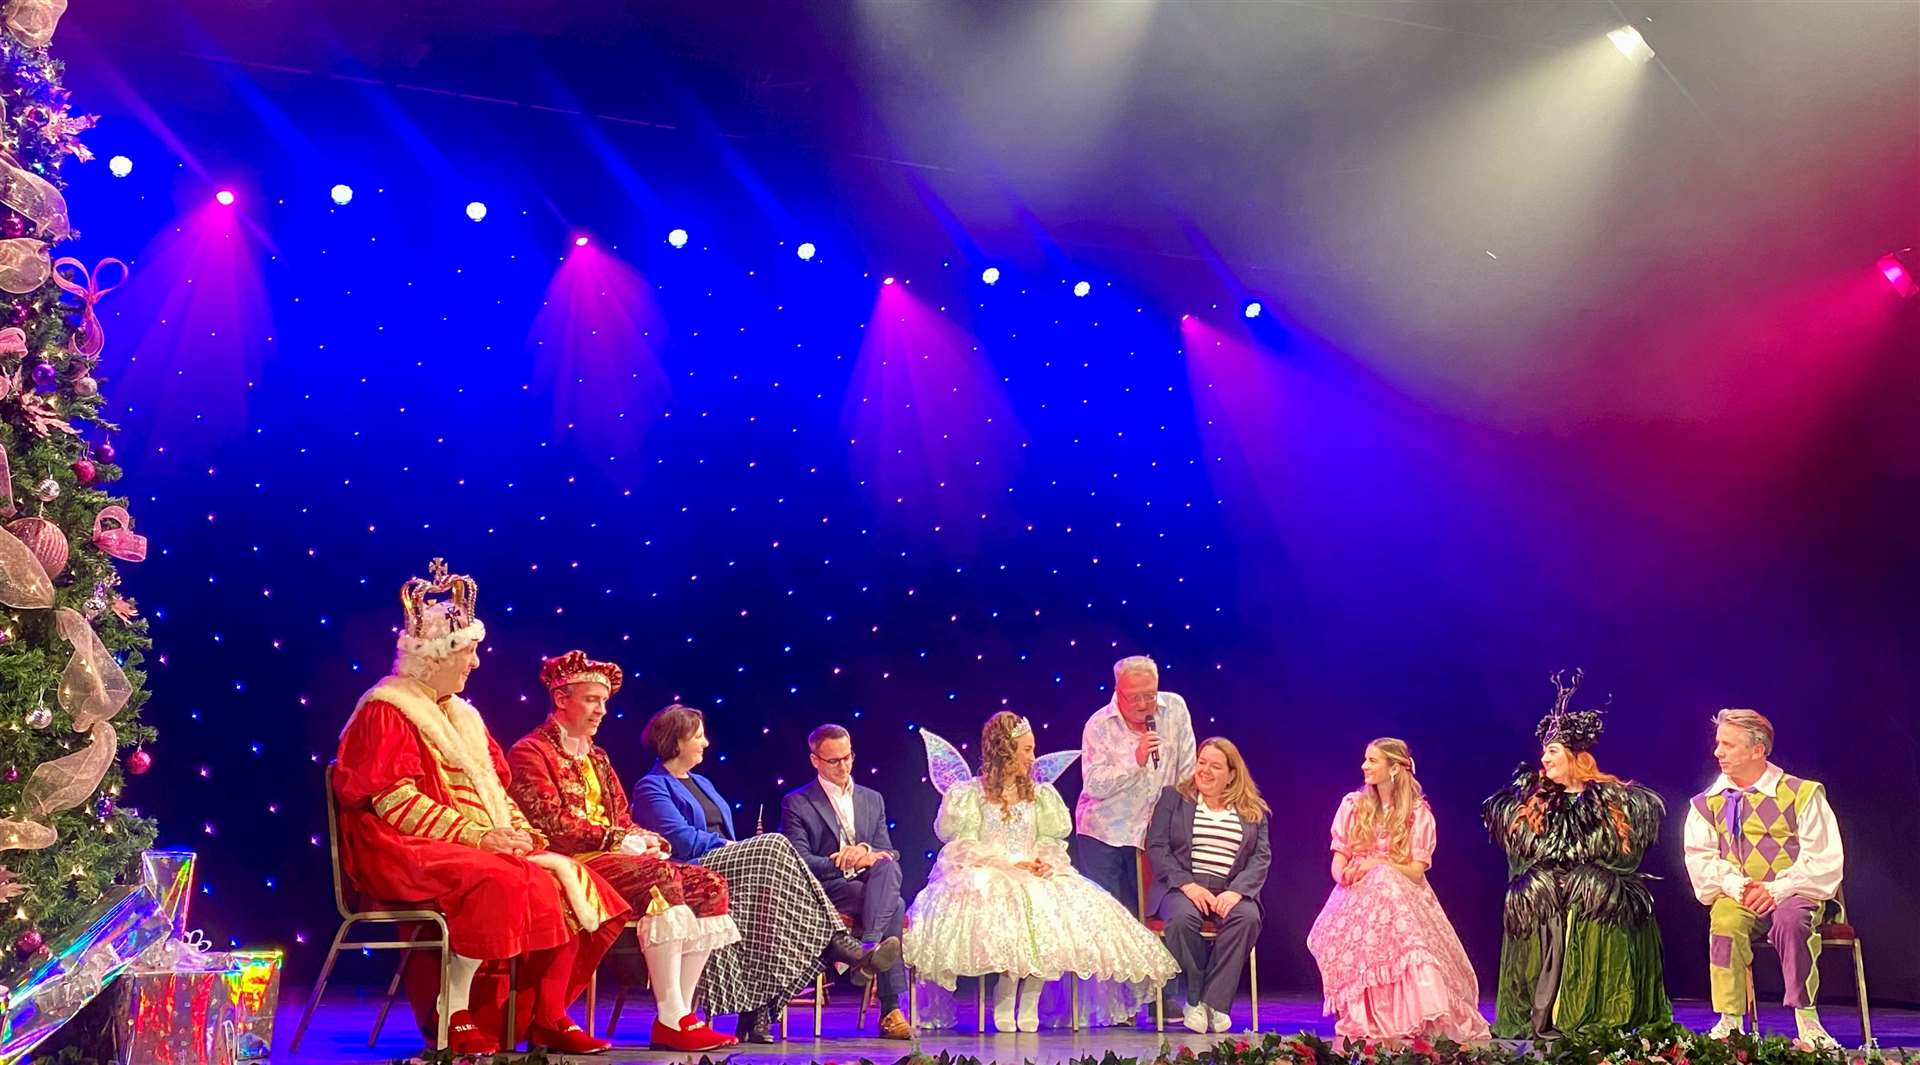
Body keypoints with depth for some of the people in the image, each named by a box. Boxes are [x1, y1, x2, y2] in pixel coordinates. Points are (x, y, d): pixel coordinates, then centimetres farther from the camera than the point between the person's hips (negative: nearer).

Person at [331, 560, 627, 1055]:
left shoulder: (461, 715, 20)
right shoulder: (386, 711, -4)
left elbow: (496, 789, 19)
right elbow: (393, 801, -15)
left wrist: (517, 830, -3)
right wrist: (475, 836, -20)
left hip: (482, 847, 8)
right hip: (409, 852, -8)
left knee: (567, 880, -13)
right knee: (500, 884, -33)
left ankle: (547, 1018, -11)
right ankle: (455, 1018, -22)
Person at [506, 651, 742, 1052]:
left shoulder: (596, 757, 25)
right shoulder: (530, 752, 0)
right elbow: (552, 826, -13)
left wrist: (645, 839, -4)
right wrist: (619, 839, -14)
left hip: (614, 857, 8)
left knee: (710, 885, -11)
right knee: (659, 878, -33)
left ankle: (681, 1015, -17)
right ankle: (671, 1019, -33)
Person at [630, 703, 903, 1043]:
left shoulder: (702, 784, 28)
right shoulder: (651, 787, 1)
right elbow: (681, 840, -13)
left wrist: (744, 850, 0)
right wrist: (730, 846, -5)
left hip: (721, 864, 7)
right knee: (774, 845, -24)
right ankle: (837, 945, -29)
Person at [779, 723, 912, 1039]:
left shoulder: (873, 800, 21)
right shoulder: (796, 803, 5)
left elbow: (887, 853, 13)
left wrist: (866, 852, -13)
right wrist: (850, 862, -18)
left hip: (868, 882, 4)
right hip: (824, 891, -4)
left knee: (887, 866, -34)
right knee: (894, 905, -33)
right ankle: (890, 1010, -38)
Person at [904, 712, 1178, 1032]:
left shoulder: (1039, 795, 19)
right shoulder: (969, 794, 5)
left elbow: (1052, 841, 14)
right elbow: (962, 847, -4)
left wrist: (1046, 862, -11)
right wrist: (1009, 865, -17)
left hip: (1035, 877, 4)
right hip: (986, 878, -3)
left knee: (1064, 907, -30)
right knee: (1011, 904, -38)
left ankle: (1029, 1003, -18)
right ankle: (1004, 1003, -21)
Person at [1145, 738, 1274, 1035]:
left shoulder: (1253, 810, 15)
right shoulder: (1173, 798, 12)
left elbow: (1262, 857, 5)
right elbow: (1156, 848, 1)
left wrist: (1236, 891, -14)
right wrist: (1188, 885, -14)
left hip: (1231, 891, 1)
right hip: (1183, 888, -1)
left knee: (1248, 917, -33)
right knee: (1182, 917, -35)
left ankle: (1215, 1002, -25)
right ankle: (1194, 1000, -17)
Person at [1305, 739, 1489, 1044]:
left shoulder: (1418, 812, 2)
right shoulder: (1353, 805, 9)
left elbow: (1416, 870, -3)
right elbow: (1338, 862, 6)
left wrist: (1378, 863, -20)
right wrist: (1345, 876, -19)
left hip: (1401, 897, -1)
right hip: (1357, 897, 2)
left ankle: (1414, 1015, -30)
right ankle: (1364, 1016, -26)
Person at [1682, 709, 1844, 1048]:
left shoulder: (1802, 794, 1)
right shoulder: (1708, 803, 10)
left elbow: (1825, 861, -4)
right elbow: (1700, 857, 4)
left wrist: (1777, 889, -17)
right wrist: (1735, 886, -16)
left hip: (1793, 896, -2)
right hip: (1737, 898, 2)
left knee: (1790, 919, -36)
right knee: (1724, 919, -32)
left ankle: (1806, 1019, -25)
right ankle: (1730, 1021, -25)